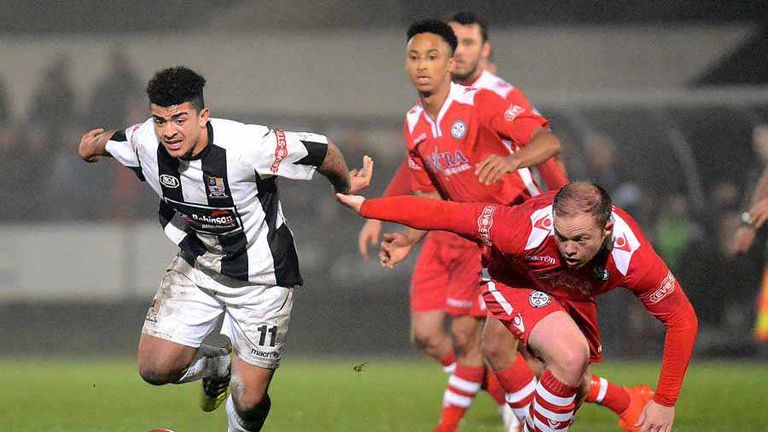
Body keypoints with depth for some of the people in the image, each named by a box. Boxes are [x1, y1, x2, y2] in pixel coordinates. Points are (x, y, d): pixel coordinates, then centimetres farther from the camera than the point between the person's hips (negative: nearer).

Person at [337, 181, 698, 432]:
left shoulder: (633, 258, -36)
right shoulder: (529, 230, -43)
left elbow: (682, 319, -22)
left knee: (577, 387, 17)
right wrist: (366, 207, -25)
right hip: (512, 279, -4)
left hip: (570, 295, 4)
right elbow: (445, 214, -33)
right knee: (570, 356, -29)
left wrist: (665, 402, -20)